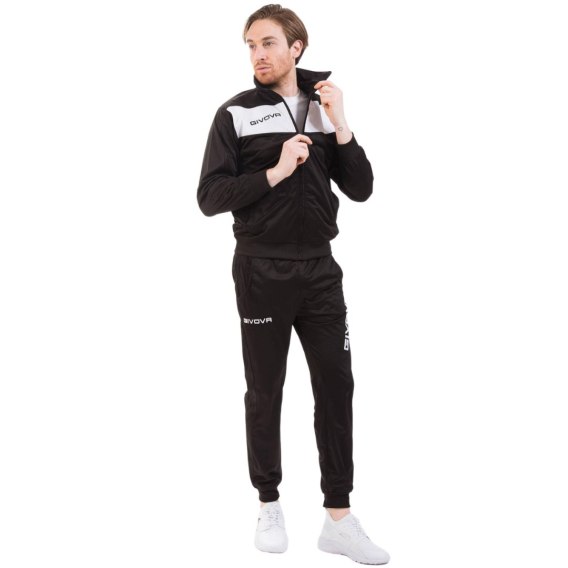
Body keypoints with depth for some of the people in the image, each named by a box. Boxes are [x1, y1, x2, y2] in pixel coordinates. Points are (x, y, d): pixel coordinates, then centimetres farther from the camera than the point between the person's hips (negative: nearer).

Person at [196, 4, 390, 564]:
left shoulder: (325, 109, 7)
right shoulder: (236, 114, -3)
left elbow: (361, 189, 2)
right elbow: (210, 196, -10)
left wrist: (339, 125, -9)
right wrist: (276, 172, -19)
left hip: (320, 269, 3)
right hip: (262, 272, -3)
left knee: (336, 386, 1)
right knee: (265, 392, 7)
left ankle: (339, 520, 8)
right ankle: (269, 504, 23)